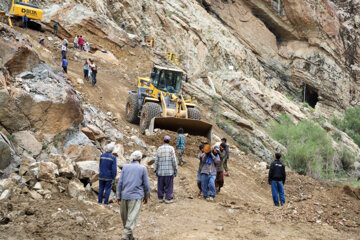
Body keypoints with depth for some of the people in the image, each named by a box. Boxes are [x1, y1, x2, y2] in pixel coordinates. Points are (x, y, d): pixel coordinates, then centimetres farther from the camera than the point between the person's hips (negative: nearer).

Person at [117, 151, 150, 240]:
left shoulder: (125, 167, 5)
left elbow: (120, 182, 2)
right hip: (136, 197, -3)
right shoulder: (142, 168, -1)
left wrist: (118, 196, 6)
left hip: (124, 196, 4)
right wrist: (146, 196, 14)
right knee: (132, 218, -5)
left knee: (125, 217, 17)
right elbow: (146, 184, 1)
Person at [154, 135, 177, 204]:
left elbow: (156, 161, 4)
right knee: (169, 185, 4)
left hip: (161, 171, 3)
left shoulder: (159, 149, 3)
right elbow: (174, 160, -9)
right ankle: (168, 199, 4)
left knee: (160, 185, 11)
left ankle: (160, 198, 16)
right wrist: (175, 170, -1)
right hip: (169, 171, -3)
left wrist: (156, 170, 12)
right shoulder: (171, 148, -5)